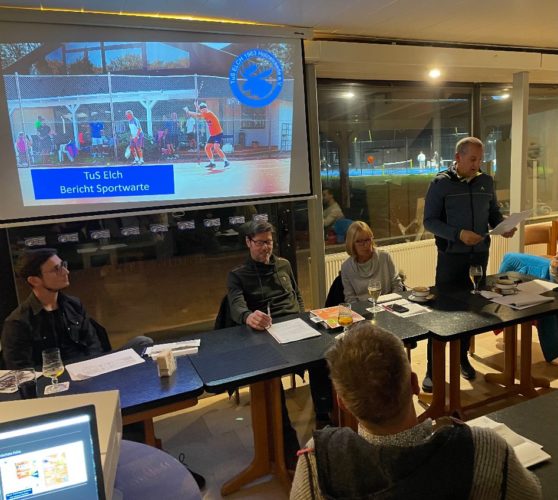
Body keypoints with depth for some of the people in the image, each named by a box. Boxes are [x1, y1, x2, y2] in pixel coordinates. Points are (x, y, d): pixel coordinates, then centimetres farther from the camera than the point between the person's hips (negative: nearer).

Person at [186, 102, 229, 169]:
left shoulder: (209, 113, -17)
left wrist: (188, 112, -15)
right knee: (207, 147, 5)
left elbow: (198, 115, -20)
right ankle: (212, 163, 12)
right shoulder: (206, 115, 9)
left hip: (218, 134, -9)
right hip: (212, 135, 9)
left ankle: (226, 161, -16)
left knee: (216, 148, -22)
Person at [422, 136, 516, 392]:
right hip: (451, 256, -4)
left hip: (480, 255, 5)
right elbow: (429, 221, -10)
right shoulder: (440, 183, -7)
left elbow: (494, 214, 14)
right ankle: (432, 370, 8)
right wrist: (458, 234, -23)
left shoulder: (486, 182, 7)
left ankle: (462, 358, 31)